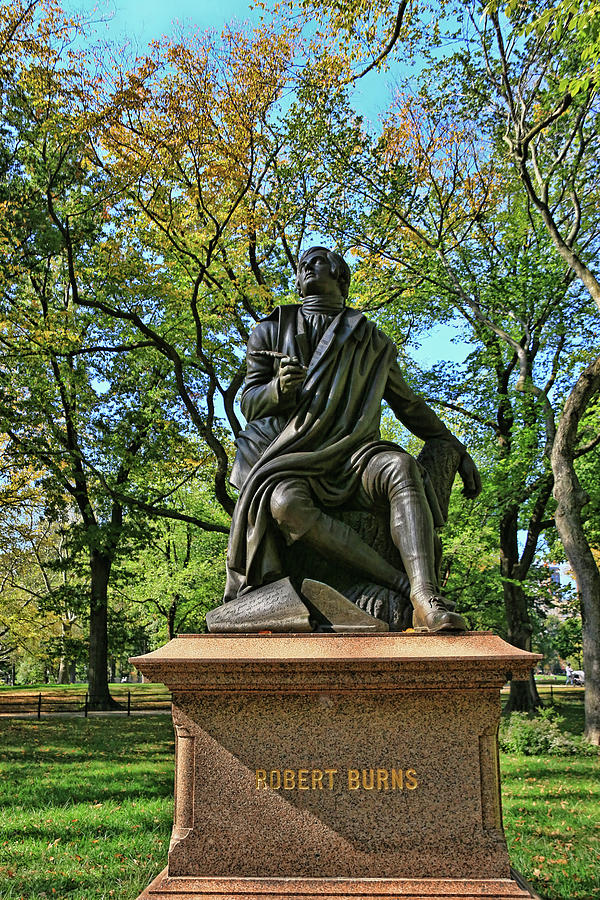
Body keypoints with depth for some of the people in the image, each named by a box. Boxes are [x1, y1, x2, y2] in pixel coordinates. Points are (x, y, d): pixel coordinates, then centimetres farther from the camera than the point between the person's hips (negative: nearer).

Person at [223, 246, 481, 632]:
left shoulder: (371, 340, 19)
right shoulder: (272, 331, 18)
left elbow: (410, 404, 26)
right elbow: (250, 402, 11)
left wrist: (458, 450, 21)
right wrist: (279, 389, -13)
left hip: (354, 452, 1)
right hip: (295, 458, -1)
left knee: (402, 468, -35)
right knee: (285, 503, -37)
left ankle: (428, 600, -47)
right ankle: (401, 582, -37)